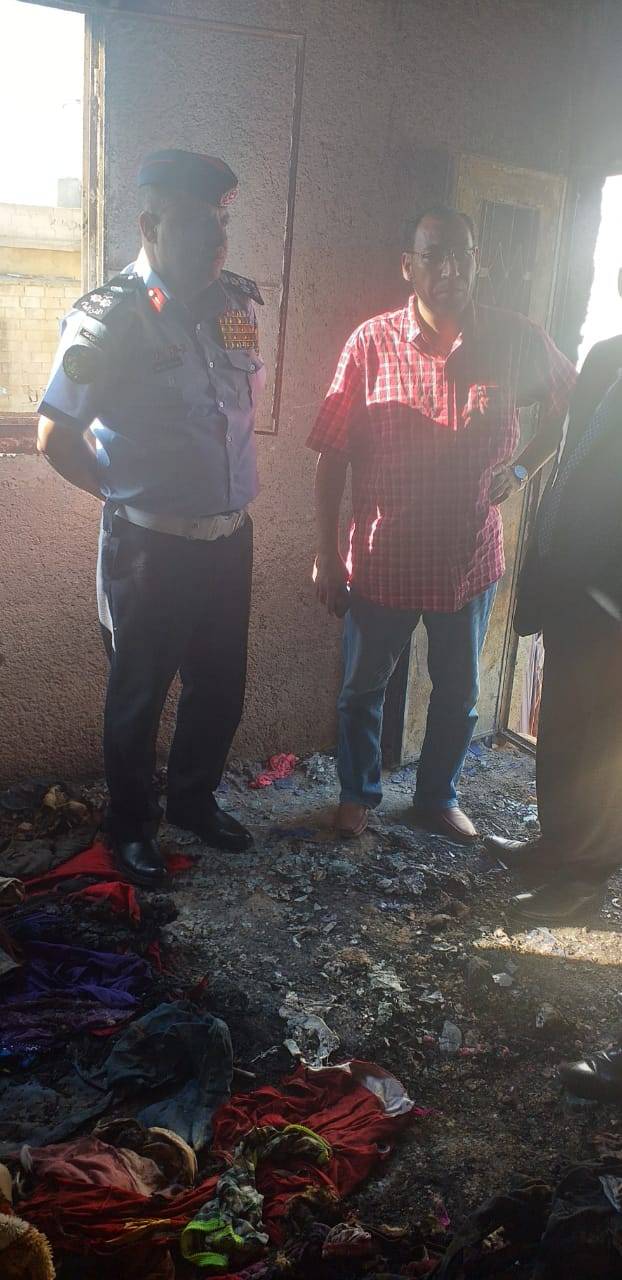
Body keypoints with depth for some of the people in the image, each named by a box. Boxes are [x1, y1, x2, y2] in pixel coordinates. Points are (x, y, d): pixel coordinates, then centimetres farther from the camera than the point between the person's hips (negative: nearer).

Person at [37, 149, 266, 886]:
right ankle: (132, 826, 33)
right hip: (149, 546, -5)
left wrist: (230, 483, 11)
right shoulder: (108, 320, -15)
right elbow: (56, 438, -9)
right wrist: (127, 494, 0)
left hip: (230, 538, 5)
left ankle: (194, 801, 42)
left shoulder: (239, 304, 2)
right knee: (139, 694, 12)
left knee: (220, 686, 18)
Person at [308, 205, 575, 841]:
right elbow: (332, 454, -7)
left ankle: (438, 797, 41)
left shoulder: (516, 339, -6)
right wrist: (326, 555, -7)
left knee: (458, 694, 17)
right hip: (382, 558, -1)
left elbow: (569, 401, 13)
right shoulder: (371, 342, -11)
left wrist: (523, 466, -1)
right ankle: (358, 794, 39)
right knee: (362, 688, 15)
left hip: (470, 559, 2)